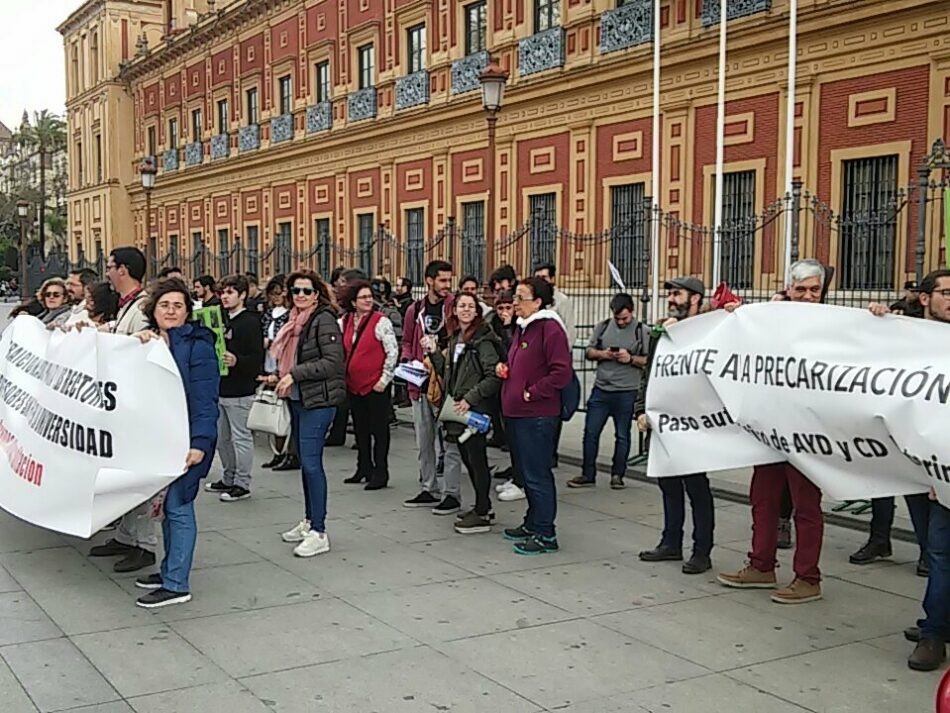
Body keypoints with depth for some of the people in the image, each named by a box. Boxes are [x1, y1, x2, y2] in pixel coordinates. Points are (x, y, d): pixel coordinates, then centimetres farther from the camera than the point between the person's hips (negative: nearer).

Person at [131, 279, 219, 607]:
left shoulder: (197, 346, -13)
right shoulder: (149, 340, 10)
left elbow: (204, 400, -18)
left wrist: (200, 443, -26)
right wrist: (139, 344, -14)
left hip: (185, 439, -8)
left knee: (178, 505, -4)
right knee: (166, 503, 16)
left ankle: (176, 585, 2)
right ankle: (170, 569, 30)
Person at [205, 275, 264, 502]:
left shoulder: (250, 321, -10)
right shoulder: (223, 319, 14)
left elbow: (257, 358, -17)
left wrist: (236, 361, -33)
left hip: (240, 390, -9)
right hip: (220, 387, 9)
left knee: (240, 436, -2)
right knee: (221, 437, 15)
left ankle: (242, 484, 6)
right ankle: (228, 479, 27)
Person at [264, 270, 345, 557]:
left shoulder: (324, 320, -12)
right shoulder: (295, 321, 14)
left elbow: (333, 362, -20)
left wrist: (295, 374, -19)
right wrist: (279, 375, 10)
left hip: (318, 401, -9)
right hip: (297, 399, 9)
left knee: (311, 462, -11)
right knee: (305, 461, 14)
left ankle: (319, 533, -6)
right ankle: (309, 521, 25)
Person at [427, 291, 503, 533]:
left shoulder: (482, 340, -12)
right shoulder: (455, 339, 14)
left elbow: (493, 376, -17)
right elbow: (447, 373, 17)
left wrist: (470, 399, -19)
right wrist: (434, 353, 5)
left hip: (475, 410, -8)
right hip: (457, 409, 8)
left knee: (477, 459, -2)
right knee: (468, 459, 14)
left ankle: (482, 515, 5)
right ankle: (483, 507, 25)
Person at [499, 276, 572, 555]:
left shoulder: (550, 329, -13)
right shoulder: (522, 328, 16)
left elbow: (561, 373, -20)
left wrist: (531, 393, -17)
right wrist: (505, 368, 10)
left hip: (537, 416, -10)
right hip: (515, 414, 10)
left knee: (537, 475, -4)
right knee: (526, 471, 18)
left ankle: (545, 534, 4)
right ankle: (532, 523, 30)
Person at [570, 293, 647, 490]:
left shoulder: (641, 330, -3)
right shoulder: (603, 327, 8)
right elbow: (589, 352, 11)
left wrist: (630, 359, -18)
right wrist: (602, 354, -8)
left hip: (626, 393, -3)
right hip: (601, 389, 3)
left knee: (622, 436, 8)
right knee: (591, 432, 4)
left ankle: (617, 475, 20)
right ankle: (588, 475, 14)